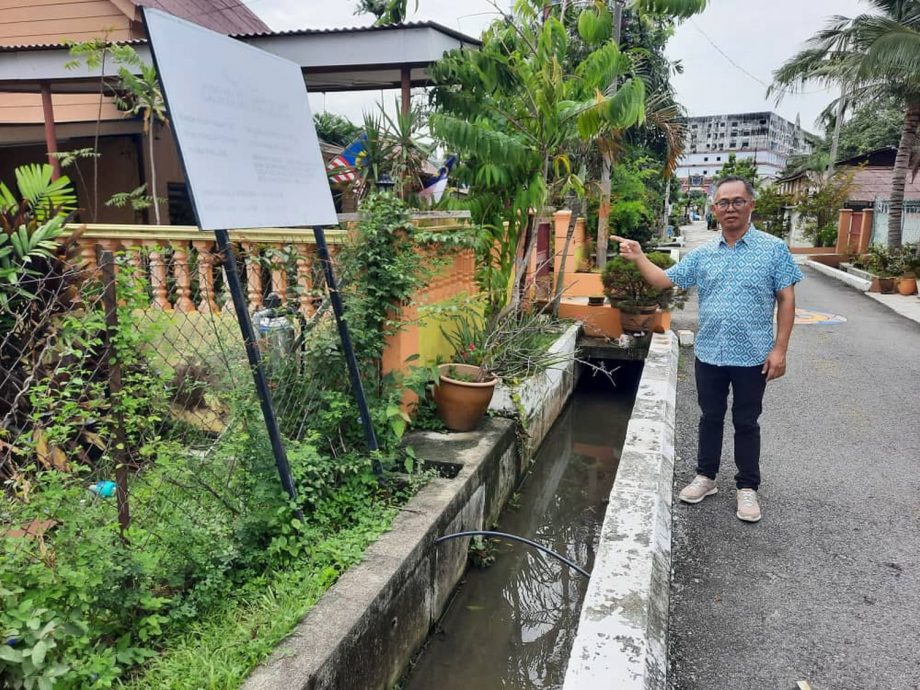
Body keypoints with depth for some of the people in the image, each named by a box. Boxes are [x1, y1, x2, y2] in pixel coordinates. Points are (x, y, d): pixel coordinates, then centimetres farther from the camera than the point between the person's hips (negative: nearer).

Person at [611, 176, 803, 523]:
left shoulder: (774, 249, -5)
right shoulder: (702, 254, 4)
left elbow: (786, 300, -6)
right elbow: (664, 280, 7)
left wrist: (779, 349, -11)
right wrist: (638, 257, -7)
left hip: (753, 356, -3)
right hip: (709, 353, 3)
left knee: (746, 423, 9)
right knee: (710, 418, 16)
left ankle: (748, 488, 24)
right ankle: (706, 477, 31)